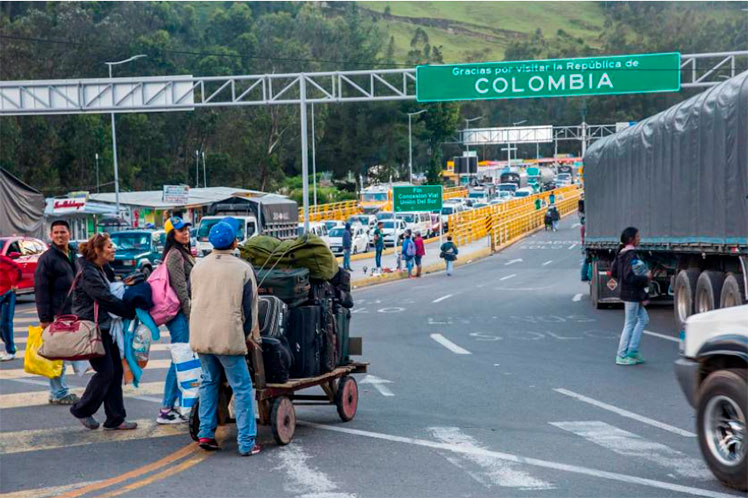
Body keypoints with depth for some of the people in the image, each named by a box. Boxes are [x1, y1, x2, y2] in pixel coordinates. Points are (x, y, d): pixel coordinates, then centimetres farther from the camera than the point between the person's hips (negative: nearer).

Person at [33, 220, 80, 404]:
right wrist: (45, 318, -18)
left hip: (70, 315, 8)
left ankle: (59, 391, 19)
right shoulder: (47, 258, -9)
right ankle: (59, 393, 3)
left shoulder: (72, 256, 15)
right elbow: (41, 290, -13)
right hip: (56, 316, -8)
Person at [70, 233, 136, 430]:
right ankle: (82, 410, 11)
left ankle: (115, 419, 11)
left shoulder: (104, 269, 14)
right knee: (105, 371, -7)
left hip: (105, 327, 9)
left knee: (116, 370, 6)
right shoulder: (88, 273, -16)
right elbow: (107, 299, -20)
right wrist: (133, 312, -14)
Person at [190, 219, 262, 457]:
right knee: (242, 387, 2)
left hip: (201, 335, 5)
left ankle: (206, 434, 19)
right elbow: (250, 305, 0)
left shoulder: (198, 267, 8)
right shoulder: (243, 269, -5)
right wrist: (248, 334, 13)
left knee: (209, 382, 21)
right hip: (229, 336, -5)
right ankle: (247, 442, -1)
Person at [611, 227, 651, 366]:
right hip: (632, 294, -10)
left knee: (643, 319, 18)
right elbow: (629, 277, -25)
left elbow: (613, 273, 15)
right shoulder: (631, 255, -19)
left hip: (627, 292, 10)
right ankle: (622, 356, 7)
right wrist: (646, 277, -15)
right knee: (630, 324, -1)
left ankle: (632, 351, 16)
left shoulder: (621, 254, 9)